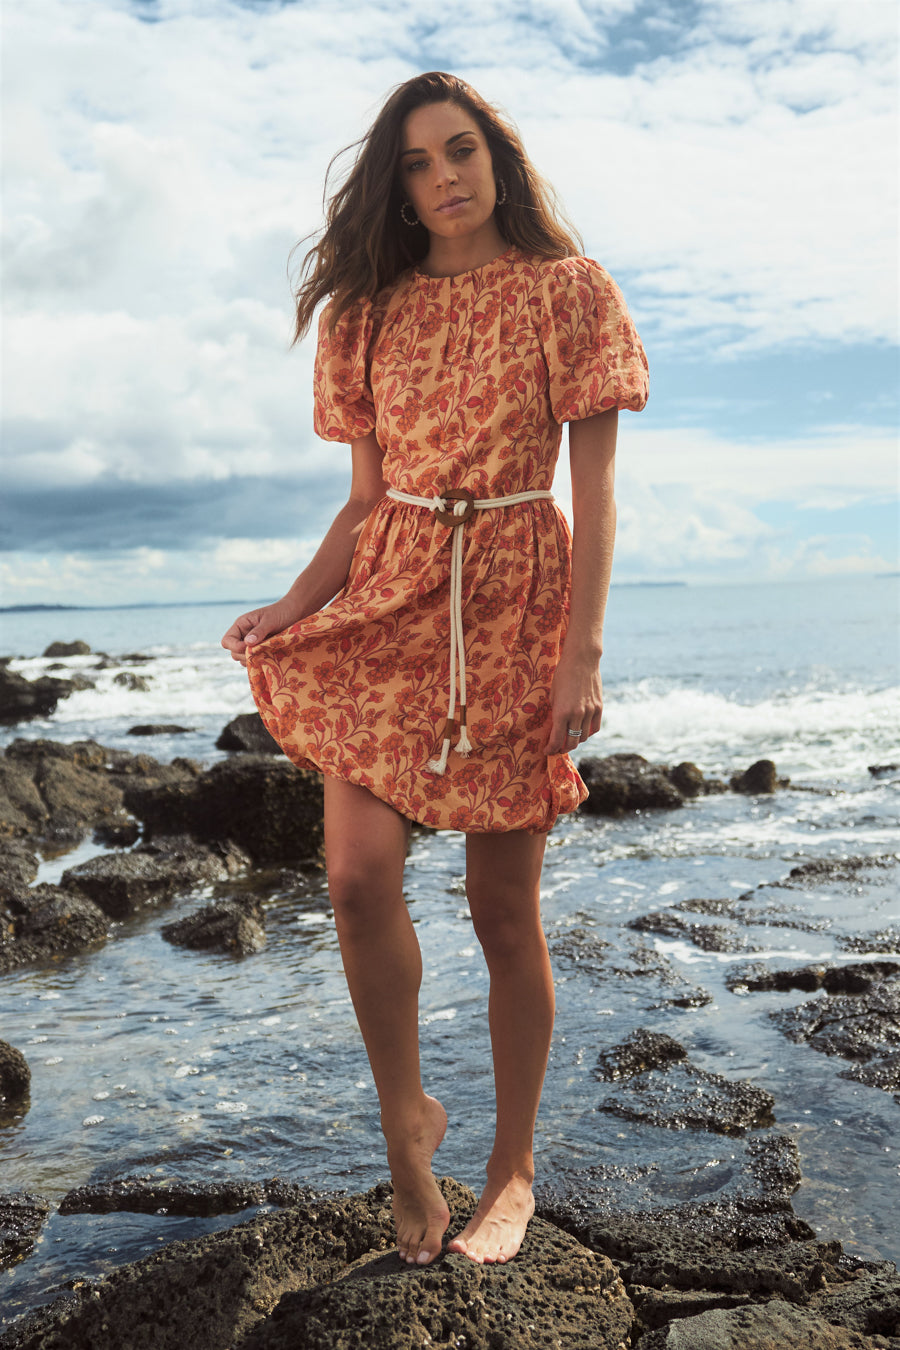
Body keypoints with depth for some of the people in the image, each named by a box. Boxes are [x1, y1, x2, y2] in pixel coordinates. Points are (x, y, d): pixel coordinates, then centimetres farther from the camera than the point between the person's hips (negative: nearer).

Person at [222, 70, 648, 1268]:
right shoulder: (375, 310, 13)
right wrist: (295, 604, -1)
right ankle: (406, 1118, 12)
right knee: (358, 872, -13)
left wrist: (584, 654, -13)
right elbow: (367, 495, 13)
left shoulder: (568, 291, 2)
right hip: (389, 598, 3)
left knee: (504, 908, 2)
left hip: (513, 602, -3)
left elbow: (594, 493, -4)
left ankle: (514, 1166, 21)